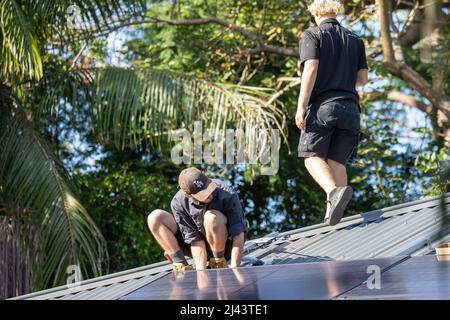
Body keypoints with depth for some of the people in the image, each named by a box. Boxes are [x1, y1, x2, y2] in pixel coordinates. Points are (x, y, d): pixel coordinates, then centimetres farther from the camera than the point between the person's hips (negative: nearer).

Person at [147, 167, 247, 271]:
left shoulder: (227, 193, -26)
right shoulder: (178, 203, -20)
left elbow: (238, 235, -25)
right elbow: (195, 240, -19)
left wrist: (234, 269, -33)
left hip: (226, 246, -3)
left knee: (212, 217, -35)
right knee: (155, 218, -14)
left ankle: (219, 265, -14)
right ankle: (183, 267, -15)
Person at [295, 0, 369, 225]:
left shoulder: (312, 35, 3)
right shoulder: (355, 39, 17)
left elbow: (311, 68, -11)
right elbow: (363, 78, 15)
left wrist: (301, 106, -13)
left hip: (322, 105, -4)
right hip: (349, 107, 4)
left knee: (312, 156, 2)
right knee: (337, 161, 6)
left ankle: (334, 190, -27)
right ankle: (333, 217, -6)